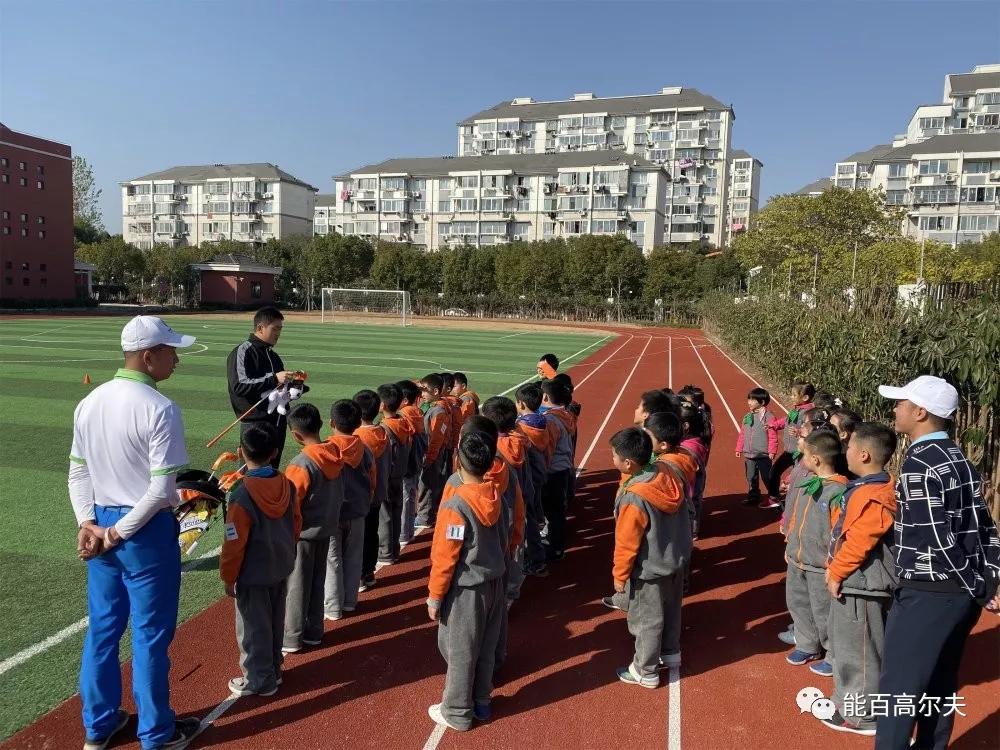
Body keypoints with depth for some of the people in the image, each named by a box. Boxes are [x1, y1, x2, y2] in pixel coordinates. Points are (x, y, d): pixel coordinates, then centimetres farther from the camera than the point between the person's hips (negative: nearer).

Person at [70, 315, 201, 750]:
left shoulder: (88, 403, 3)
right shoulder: (160, 409, -20)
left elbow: (77, 472, 6)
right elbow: (161, 490, -23)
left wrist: (89, 523, 0)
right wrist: (119, 533, -13)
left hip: (100, 525, 7)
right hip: (147, 531, -7)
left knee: (102, 627, 20)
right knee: (150, 633, 8)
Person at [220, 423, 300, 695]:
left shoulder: (242, 494, -24)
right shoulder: (287, 484, -7)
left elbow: (235, 543, -19)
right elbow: (296, 522, 5)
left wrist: (228, 577, -6)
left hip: (253, 574, -6)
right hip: (281, 568, 6)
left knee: (253, 627, 11)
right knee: (275, 622, 21)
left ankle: (259, 680, 25)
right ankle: (273, 670, 37)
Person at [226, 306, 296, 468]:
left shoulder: (273, 356, 18)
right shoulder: (242, 352, -6)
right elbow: (239, 386, -19)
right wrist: (273, 379, -23)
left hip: (278, 423, 7)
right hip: (255, 423, -7)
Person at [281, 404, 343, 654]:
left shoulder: (301, 464, -25)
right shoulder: (334, 454, -5)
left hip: (304, 532, -7)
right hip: (327, 527, 7)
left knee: (297, 584, 8)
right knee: (318, 580, 18)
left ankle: (291, 637, 21)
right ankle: (314, 631, 30)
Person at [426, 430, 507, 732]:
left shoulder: (456, 505, -24)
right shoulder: (493, 494, -5)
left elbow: (445, 557, -18)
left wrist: (435, 596, -8)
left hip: (466, 589, -7)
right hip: (493, 581, 7)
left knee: (459, 651, 12)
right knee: (485, 648, 21)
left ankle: (458, 712, 28)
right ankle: (481, 702, 37)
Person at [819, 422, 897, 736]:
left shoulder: (874, 497, -24)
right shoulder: (862, 487, 8)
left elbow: (858, 544, -25)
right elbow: (843, 532, 14)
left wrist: (836, 574, -15)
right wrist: (833, 568, 12)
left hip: (860, 584, -10)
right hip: (853, 580, 10)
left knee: (857, 650, 4)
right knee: (845, 642, 21)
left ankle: (861, 715, 18)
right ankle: (848, 700, 36)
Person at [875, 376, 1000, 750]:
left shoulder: (917, 464, -19)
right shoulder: (960, 460, 8)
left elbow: (939, 541, -21)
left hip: (926, 595, -9)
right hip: (961, 592, 9)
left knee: (898, 688, 3)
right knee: (941, 684, 20)